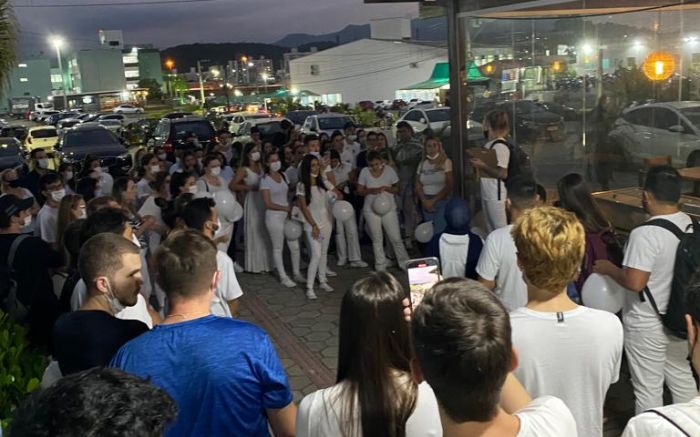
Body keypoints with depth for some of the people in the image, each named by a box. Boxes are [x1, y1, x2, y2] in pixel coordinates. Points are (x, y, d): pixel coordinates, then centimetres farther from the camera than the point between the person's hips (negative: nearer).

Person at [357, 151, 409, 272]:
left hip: (389, 209, 0)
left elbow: (397, 189, 3)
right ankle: (380, 267, 19)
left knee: (396, 238, 1)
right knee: (377, 239, 8)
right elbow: (359, 191, 2)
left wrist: (387, 188, -18)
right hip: (371, 210, 1)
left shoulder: (389, 170, -4)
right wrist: (371, 190, -17)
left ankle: (404, 263, 16)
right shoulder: (364, 172, -3)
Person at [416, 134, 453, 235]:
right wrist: (424, 201, -6)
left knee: (440, 232, -9)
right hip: (426, 202, 4)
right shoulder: (422, 164, 9)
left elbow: (449, 185, -8)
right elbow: (418, 186, 10)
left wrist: (433, 200, -10)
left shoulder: (446, 161, -4)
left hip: (442, 201, -4)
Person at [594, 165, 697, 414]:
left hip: (646, 324, -8)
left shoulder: (645, 234, -26)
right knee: (682, 378, 23)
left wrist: (609, 269, -12)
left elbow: (635, 282, -29)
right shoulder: (691, 225, -2)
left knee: (648, 388, 7)